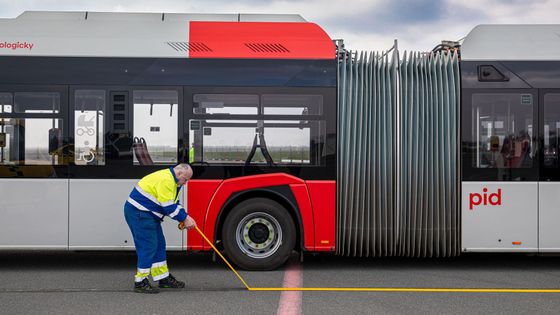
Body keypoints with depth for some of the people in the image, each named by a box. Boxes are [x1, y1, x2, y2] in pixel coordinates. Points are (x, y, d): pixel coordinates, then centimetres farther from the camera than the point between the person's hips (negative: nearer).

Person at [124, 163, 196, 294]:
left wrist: (185, 217, 1)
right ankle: (140, 282, -2)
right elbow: (169, 207, -24)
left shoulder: (173, 181, 12)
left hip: (148, 214, 11)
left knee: (159, 244, 13)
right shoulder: (165, 180, -22)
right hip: (139, 214, -11)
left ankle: (164, 278, 22)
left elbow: (174, 203, 16)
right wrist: (185, 219, -16)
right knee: (147, 246, -10)